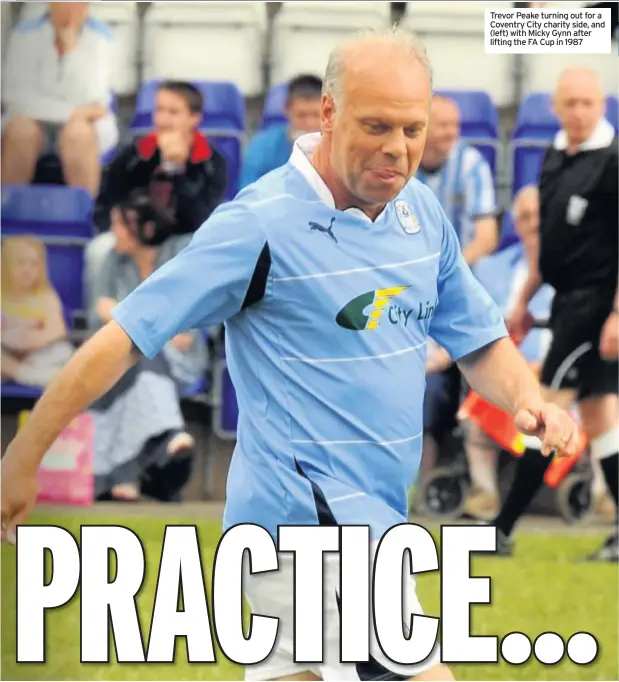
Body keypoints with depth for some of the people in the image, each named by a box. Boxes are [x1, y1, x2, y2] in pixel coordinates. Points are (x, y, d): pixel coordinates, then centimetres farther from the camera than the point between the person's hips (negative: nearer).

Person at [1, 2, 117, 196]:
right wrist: (72, 112, -23)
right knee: (20, 128, -33)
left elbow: (91, 99, -19)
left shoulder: (101, 37, -8)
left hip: (86, 125, 0)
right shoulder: (25, 34, -8)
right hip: (37, 120, 1)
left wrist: (71, 49, -26)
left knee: (78, 131, -35)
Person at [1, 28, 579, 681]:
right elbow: (125, 338, -13)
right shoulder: (263, 223, -14)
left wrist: (525, 399, -3)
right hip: (308, 521, -8)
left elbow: (479, 342, 19)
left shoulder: (421, 211, 8)